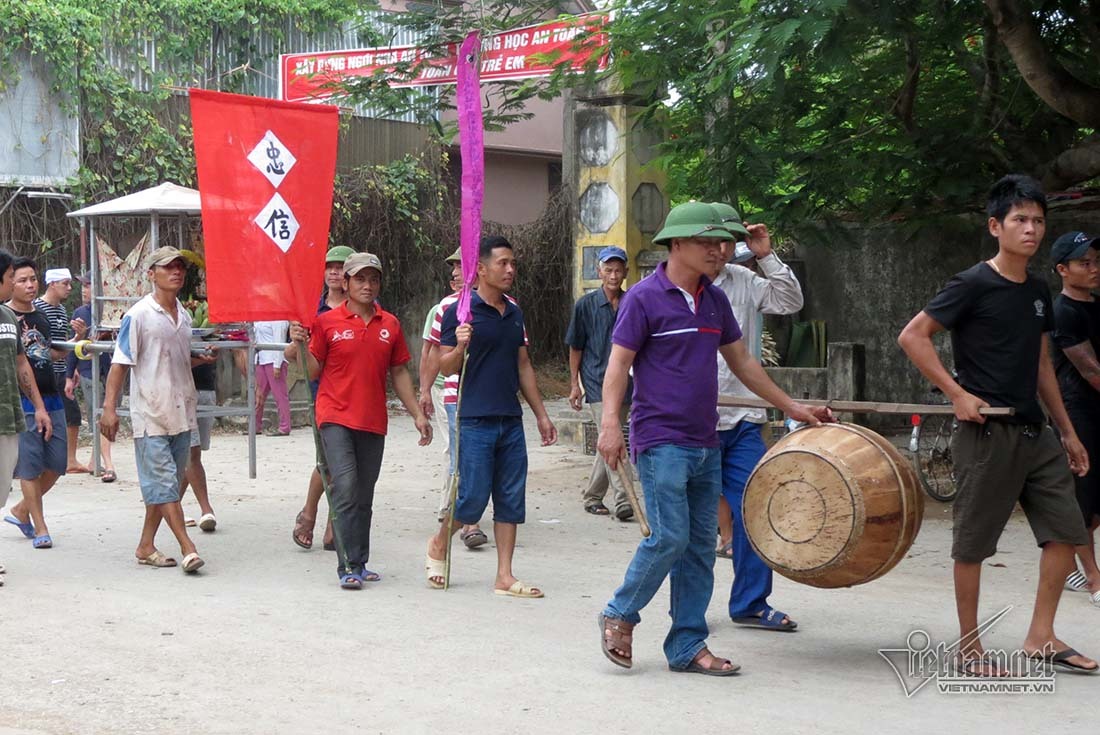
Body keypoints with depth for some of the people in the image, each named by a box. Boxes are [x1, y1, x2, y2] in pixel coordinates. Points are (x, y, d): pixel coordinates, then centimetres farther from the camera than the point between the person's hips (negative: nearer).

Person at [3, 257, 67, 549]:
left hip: (51, 398, 7)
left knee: (56, 464, 8)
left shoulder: (41, 318, 14)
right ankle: (40, 529, 7)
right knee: (30, 466, -1)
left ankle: (21, 511, 27)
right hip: (23, 402, -7)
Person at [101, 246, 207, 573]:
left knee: (168, 482, 9)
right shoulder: (138, 315, -8)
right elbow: (120, 363, -9)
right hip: (150, 414, -7)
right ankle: (187, 547, -8)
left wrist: (202, 358, 4)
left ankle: (146, 546, 18)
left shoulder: (184, 315, 12)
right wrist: (109, 408, -15)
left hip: (182, 412, 7)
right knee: (162, 482, -7)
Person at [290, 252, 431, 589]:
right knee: (346, 488, -14)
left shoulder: (390, 324, 9)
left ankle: (360, 563, 18)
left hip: (374, 421, 4)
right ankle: (348, 567, -12)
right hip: (336, 417, -4)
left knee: (365, 496, 10)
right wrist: (301, 343, -16)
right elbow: (313, 372, 1)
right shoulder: (327, 322, -1)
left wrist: (418, 414, 11)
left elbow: (399, 374, 15)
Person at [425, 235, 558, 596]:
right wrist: (460, 347, -27)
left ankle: (504, 577, 11)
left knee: (511, 500, 5)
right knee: (473, 497, -4)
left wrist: (542, 415, 19)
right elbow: (445, 366, -6)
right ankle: (439, 545, 23)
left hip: (511, 420, 6)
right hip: (475, 420, -6)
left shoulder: (514, 313, 14)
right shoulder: (460, 312, -6)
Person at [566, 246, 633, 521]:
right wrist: (574, 384, 1)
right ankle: (623, 499, -17)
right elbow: (575, 347, 5)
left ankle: (591, 496, 23)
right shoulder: (586, 305, 0)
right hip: (597, 383, -4)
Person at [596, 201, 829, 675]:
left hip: (705, 444, 7)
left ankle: (688, 647, 13)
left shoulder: (715, 301, 13)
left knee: (701, 546, 6)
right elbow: (618, 365, -8)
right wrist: (610, 424, -20)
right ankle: (620, 616, 10)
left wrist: (791, 407, 23)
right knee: (670, 537, -12)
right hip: (662, 441, -7)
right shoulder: (645, 298, -7)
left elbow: (741, 361, 22)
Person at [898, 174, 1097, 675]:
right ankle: (969, 648, 12)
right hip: (987, 433, -7)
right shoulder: (973, 285, -10)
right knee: (974, 541, 1)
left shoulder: (1037, 292, 12)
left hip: (1034, 432, 8)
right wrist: (957, 394, -16)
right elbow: (912, 336, -12)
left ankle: (1040, 637, 17)